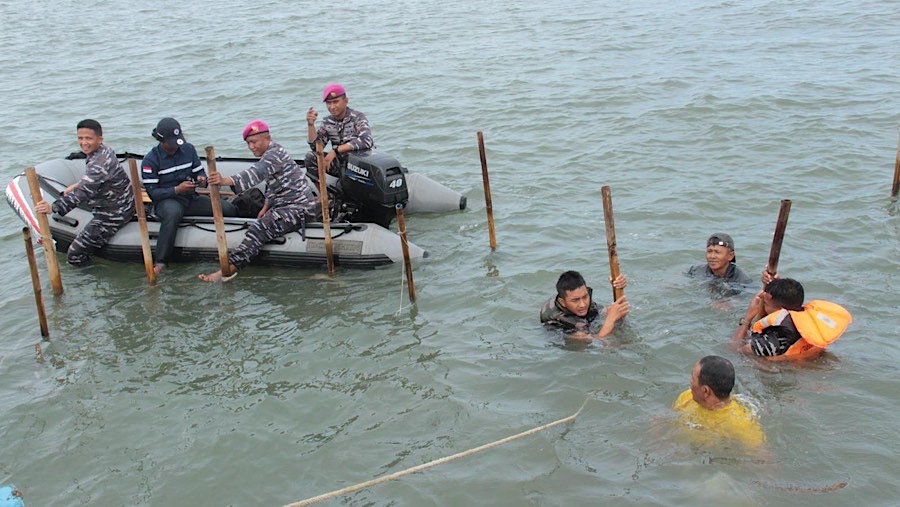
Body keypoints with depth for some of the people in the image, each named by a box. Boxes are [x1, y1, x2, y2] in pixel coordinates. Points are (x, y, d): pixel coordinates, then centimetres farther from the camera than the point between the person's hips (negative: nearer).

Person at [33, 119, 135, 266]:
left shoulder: (99, 163, -29)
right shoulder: (105, 150, 3)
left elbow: (84, 192, -40)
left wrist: (54, 208, -48)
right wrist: (77, 185, 14)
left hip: (112, 215, -11)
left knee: (75, 256, -11)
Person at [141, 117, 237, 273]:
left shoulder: (188, 149, 6)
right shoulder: (150, 161, -8)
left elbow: (199, 172, 13)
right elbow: (152, 192, -10)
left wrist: (202, 180, -12)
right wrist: (177, 190, -23)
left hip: (191, 198, 5)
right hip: (166, 201, -5)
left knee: (228, 209, -18)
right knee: (173, 212, -43)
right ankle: (160, 262, -41)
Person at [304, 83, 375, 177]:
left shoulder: (357, 117, -11)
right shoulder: (328, 123, 5)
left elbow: (366, 141, -29)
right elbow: (315, 146, 1)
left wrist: (336, 150, -29)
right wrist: (311, 124, -13)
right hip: (342, 164, 5)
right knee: (310, 157, -11)